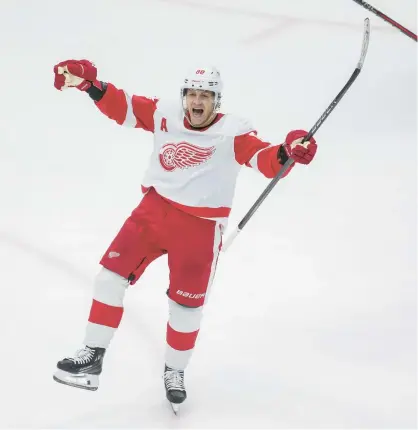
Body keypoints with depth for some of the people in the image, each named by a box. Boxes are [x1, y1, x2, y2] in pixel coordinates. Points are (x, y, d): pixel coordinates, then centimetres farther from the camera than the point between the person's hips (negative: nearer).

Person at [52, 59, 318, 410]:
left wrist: (287, 153, -43)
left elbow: (267, 161, -22)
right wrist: (89, 84, -9)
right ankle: (92, 356, 10)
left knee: (187, 305, 6)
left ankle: (175, 371, 31)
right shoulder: (165, 115, -1)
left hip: (200, 227, -3)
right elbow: (121, 107, 5)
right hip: (154, 210, 3)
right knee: (112, 274, -2)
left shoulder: (233, 132, -12)